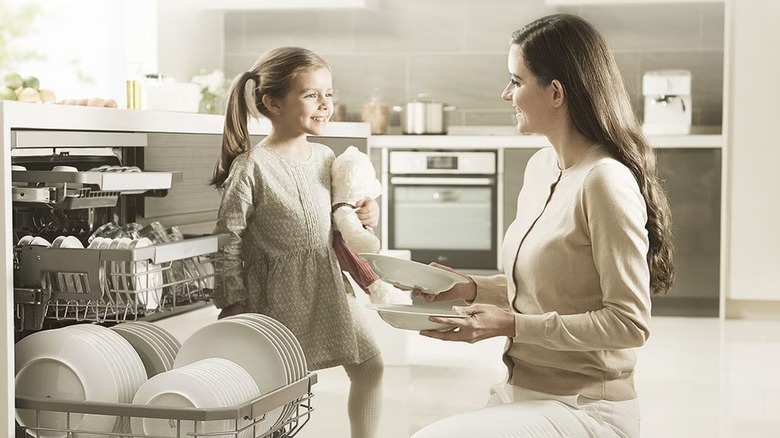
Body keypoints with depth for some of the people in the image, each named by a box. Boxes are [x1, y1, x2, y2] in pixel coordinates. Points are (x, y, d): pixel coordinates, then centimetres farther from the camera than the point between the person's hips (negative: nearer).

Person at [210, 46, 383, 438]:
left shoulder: (325, 158, 5)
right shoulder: (252, 166, -15)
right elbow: (229, 236, -13)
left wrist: (362, 216, -1)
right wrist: (234, 300, -12)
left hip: (329, 285, 7)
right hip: (277, 293, -6)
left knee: (370, 367, 10)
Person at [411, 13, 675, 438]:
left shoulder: (604, 181, -19)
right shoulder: (541, 167, 7)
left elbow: (630, 322, -19)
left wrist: (514, 326, -20)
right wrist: (473, 288, 2)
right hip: (522, 393, 8)